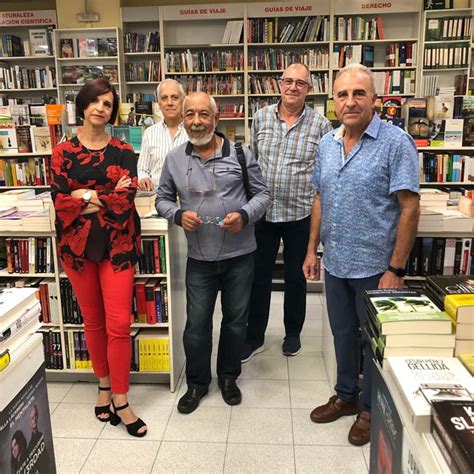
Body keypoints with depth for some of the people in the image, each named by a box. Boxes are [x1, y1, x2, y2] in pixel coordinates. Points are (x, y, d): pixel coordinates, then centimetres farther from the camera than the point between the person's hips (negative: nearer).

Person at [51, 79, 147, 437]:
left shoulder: (123, 151, 3)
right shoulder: (64, 152, 4)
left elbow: (127, 199, -11)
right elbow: (59, 200, -7)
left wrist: (83, 197, -10)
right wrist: (106, 197, -12)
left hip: (117, 244, -1)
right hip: (77, 245, 1)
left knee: (118, 324, -2)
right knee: (93, 321, 13)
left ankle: (120, 401, 12)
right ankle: (104, 385, 33)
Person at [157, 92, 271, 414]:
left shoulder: (240, 154, -4)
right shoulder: (174, 159, 2)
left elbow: (262, 194, 1)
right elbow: (163, 199, 10)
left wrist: (244, 215, -18)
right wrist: (179, 215, -11)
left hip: (239, 255, 0)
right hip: (199, 257, 1)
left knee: (236, 319, 14)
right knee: (197, 323, 9)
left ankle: (228, 377, 37)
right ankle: (197, 382, 31)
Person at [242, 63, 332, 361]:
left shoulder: (321, 125, -4)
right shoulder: (261, 118, 3)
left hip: (300, 214, -1)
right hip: (262, 212, 2)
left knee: (296, 277, 13)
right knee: (259, 276, 9)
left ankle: (293, 333, 34)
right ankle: (255, 337, 25)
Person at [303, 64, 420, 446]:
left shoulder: (396, 143, -13)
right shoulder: (327, 144, 6)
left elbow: (410, 209, -16)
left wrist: (396, 269, -18)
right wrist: (312, 249, 10)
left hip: (374, 267, -5)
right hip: (336, 264, 6)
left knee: (373, 340, 11)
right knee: (343, 334, 20)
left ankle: (371, 409, 32)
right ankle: (346, 395, 40)